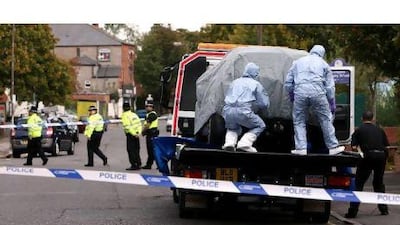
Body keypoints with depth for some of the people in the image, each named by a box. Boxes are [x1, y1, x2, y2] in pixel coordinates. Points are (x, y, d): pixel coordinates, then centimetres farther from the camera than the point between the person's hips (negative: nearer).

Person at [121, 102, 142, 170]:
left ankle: (133, 165, -5)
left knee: (131, 150, -2)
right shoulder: (134, 114, 13)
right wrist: (138, 132, 4)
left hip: (130, 134, -7)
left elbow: (127, 127, -18)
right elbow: (139, 124, 9)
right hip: (136, 135, 7)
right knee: (136, 150, 14)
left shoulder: (124, 116, -9)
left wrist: (134, 134, -16)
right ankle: (138, 164, 16)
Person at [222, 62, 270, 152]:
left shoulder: (235, 82, 26)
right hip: (243, 112, -5)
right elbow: (264, 103, 12)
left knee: (232, 128, 35)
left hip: (227, 111, 5)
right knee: (260, 126, 18)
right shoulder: (256, 84, 11)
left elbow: (227, 98, 33)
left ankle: (229, 142, 3)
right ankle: (245, 143, -4)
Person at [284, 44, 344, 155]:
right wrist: (332, 103, 22)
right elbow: (330, 86, 16)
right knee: (326, 120, 9)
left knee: (299, 121, 9)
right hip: (318, 92, 0)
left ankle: (301, 148, 1)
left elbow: (288, 83, 19)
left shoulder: (298, 62, 23)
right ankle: (333, 147, 12)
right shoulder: (324, 64, 21)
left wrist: (291, 96, 33)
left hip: (300, 93, 1)